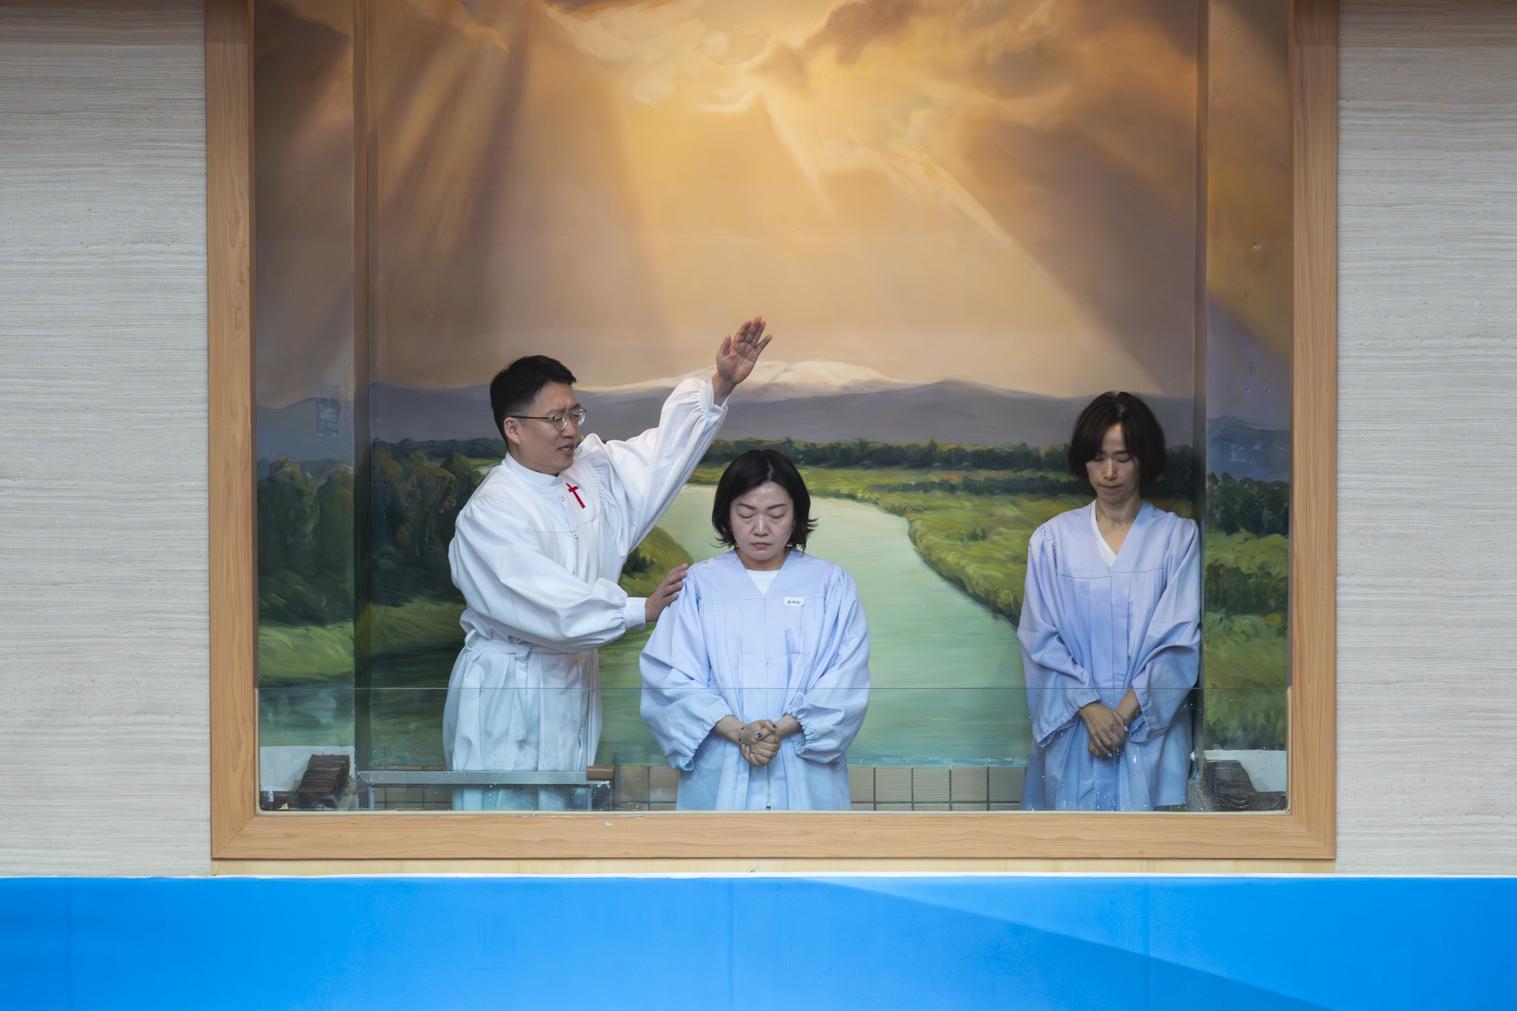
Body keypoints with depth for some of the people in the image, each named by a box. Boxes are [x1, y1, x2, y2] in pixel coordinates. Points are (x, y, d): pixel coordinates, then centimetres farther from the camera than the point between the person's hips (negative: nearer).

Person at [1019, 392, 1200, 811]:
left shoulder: (1178, 536, 2)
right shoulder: (1052, 538, 6)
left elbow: (1180, 640, -3)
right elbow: (1041, 640, 1)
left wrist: (1125, 712, -12)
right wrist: (1090, 708, -12)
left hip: (1151, 730, -1)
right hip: (1072, 735, 1)